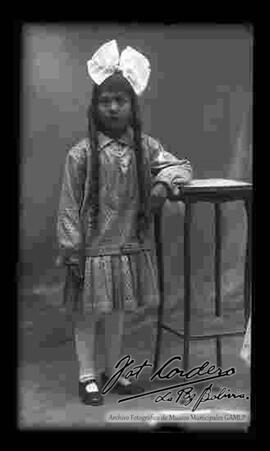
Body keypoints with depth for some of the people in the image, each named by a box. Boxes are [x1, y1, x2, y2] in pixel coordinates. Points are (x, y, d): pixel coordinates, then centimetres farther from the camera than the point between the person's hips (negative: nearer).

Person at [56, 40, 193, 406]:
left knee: (117, 314, 18)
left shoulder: (146, 147, -1)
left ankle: (113, 371, 36)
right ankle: (88, 377, 28)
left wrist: (164, 182, -13)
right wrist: (72, 253, -9)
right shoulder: (81, 154, -12)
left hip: (132, 248, 4)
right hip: (94, 250, -3)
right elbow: (69, 208, -9)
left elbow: (182, 165, 10)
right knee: (87, 315, 9)